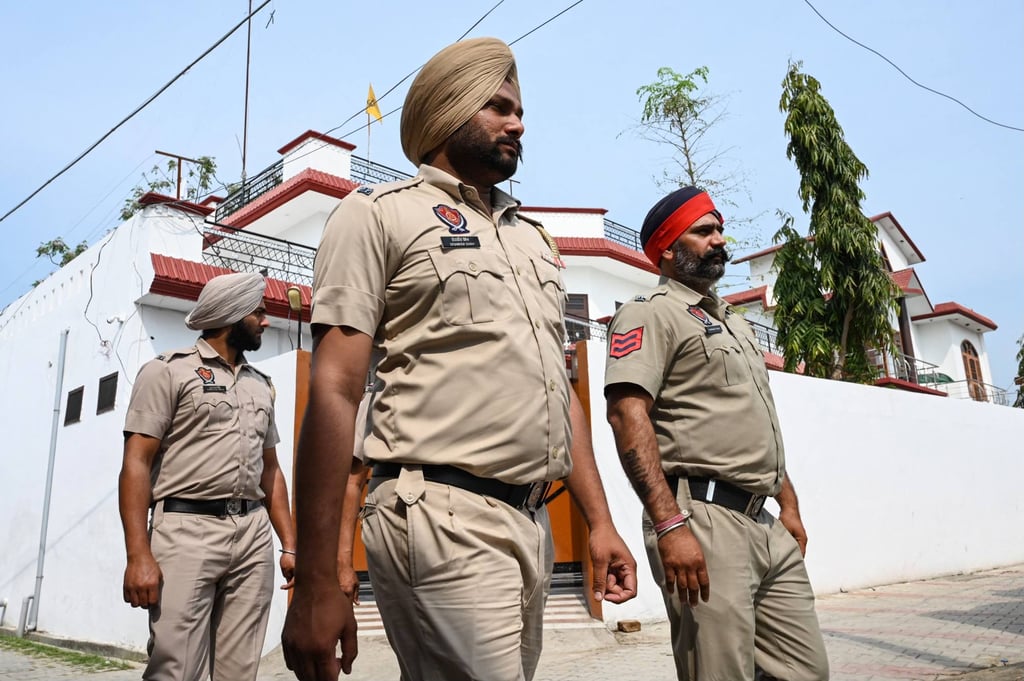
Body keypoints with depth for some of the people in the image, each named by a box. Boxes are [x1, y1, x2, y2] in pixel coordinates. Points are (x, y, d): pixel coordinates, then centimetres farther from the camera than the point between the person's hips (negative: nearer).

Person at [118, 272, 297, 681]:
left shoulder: (261, 385, 18)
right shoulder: (169, 371, 2)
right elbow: (136, 464, -5)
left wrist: (290, 545, 12)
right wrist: (139, 555, -15)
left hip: (254, 534, 5)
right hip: (187, 529, -5)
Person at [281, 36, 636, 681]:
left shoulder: (534, 237, 21)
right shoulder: (379, 213, 0)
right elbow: (334, 392, -9)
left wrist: (600, 520, 13)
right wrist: (317, 584, -14)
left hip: (532, 524, 7)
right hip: (445, 521, -7)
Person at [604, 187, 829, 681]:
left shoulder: (735, 324, 24)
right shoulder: (650, 312, -5)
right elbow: (627, 414, -18)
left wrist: (789, 505, 20)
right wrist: (670, 524, -26)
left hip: (767, 525, 9)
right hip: (703, 518, -8)